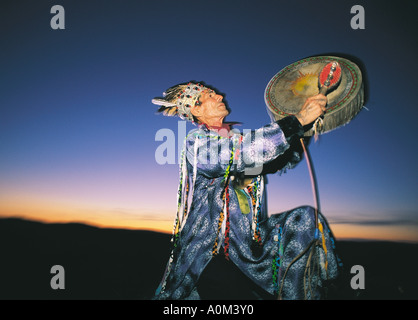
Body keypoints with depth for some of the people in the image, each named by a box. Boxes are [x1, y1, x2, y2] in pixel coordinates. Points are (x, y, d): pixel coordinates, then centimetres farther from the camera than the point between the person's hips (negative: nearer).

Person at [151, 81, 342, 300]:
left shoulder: (237, 139, 14)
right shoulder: (196, 141, -7)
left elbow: (283, 161, 19)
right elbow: (244, 153, -26)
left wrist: (305, 129, 7)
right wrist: (298, 120, -24)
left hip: (247, 239, 7)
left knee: (307, 218, -7)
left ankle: (294, 293, -4)